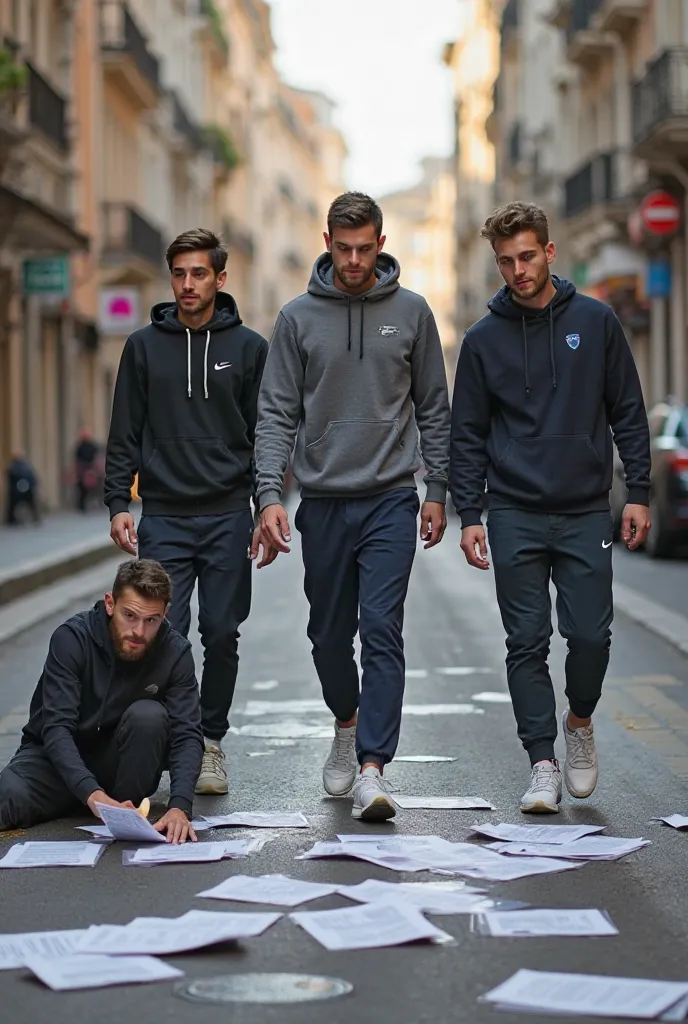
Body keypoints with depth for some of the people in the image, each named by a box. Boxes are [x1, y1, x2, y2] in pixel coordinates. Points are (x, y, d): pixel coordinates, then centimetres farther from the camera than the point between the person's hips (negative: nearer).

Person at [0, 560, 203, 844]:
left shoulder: (175, 652, -15)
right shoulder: (72, 638, -21)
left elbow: (187, 734, -20)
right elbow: (56, 728, -28)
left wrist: (180, 806, -39)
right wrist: (92, 794, -44)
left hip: (120, 762, 3)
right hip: (57, 756, -3)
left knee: (148, 715, -30)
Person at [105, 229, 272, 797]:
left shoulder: (249, 347, 5)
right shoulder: (144, 346, 7)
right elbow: (126, 434, 8)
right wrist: (118, 503, -1)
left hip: (228, 516, 0)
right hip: (164, 517, 0)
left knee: (222, 636, 2)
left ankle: (210, 741, 17)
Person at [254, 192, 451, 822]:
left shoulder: (410, 312, 3)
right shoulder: (298, 318, 2)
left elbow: (434, 408, 8)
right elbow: (277, 414, 0)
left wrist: (437, 491, 4)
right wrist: (269, 494, -11)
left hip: (390, 499, -1)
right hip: (323, 503, 2)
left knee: (382, 630, -12)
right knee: (330, 634, 12)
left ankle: (373, 767, -13)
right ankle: (347, 724, 39)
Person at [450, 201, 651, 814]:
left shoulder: (595, 322, 4)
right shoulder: (484, 340, 4)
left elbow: (628, 412, 7)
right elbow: (468, 435, 6)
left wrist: (639, 493, 0)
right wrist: (469, 515, -1)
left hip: (586, 513, 0)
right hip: (515, 517, 0)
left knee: (590, 634, -4)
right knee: (527, 643, 0)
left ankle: (580, 721, 25)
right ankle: (543, 763, 8)